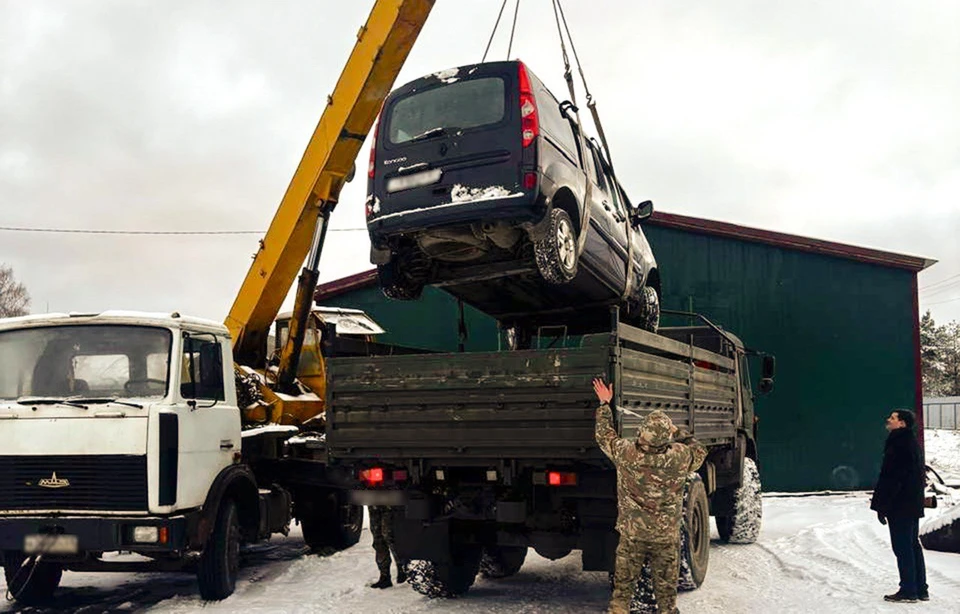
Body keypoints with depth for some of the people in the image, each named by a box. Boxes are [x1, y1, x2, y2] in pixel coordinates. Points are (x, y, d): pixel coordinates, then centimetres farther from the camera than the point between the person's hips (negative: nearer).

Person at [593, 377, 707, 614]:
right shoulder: (681, 457, -18)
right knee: (666, 584, 14)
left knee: (624, 581, 14)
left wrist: (604, 404, 11)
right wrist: (677, 432, 10)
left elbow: (605, 436, 2)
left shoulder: (626, 454, -18)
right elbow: (700, 452, 6)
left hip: (631, 532, 0)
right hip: (666, 534, 0)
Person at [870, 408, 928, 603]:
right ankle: (920, 590, 20)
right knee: (913, 545, 14)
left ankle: (908, 591, 0)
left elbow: (890, 478, -20)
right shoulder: (912, 442, 14)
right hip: (913, 504, 10)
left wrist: (881, 506, -15)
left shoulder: (898, 445, -18)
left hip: (900, 506, -10)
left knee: (902, 547, -4)